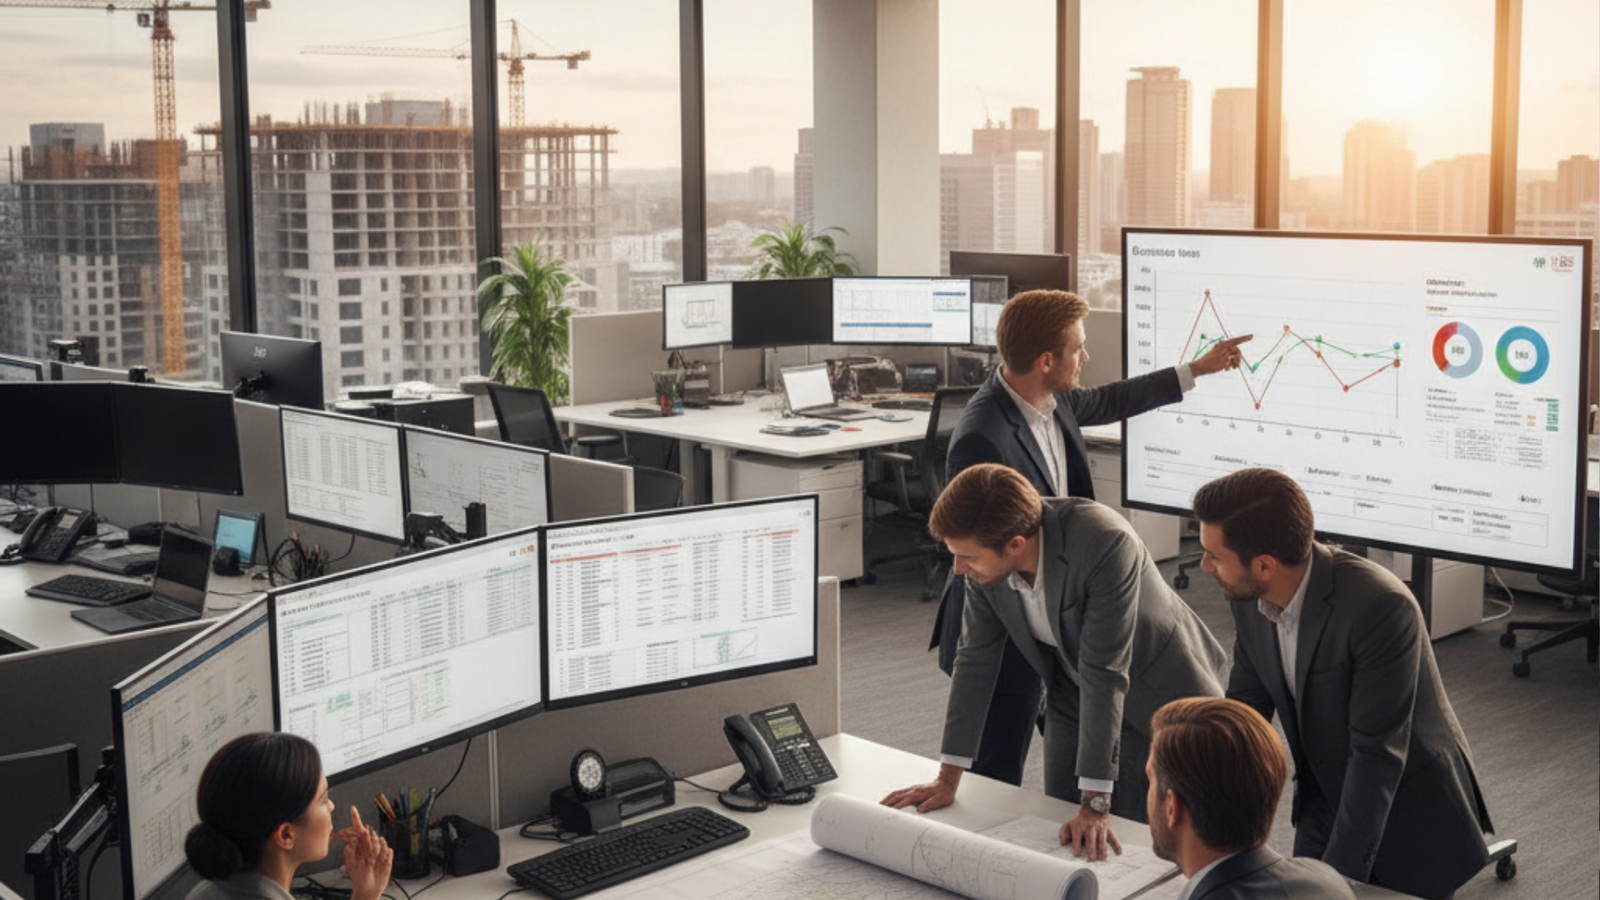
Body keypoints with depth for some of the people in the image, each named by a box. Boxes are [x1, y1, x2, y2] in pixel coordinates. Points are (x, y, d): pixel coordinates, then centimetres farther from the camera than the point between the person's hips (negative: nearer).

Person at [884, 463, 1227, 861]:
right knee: (1062, 835, 3)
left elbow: (1105, 673, -35)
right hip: (1073, 693, 5)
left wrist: (1095, 805, -33)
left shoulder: (1105, 544, -37)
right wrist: (947, 780, -5)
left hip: (1157, 691, -5)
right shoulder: (987, 556, -18)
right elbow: (976, 660, -8)